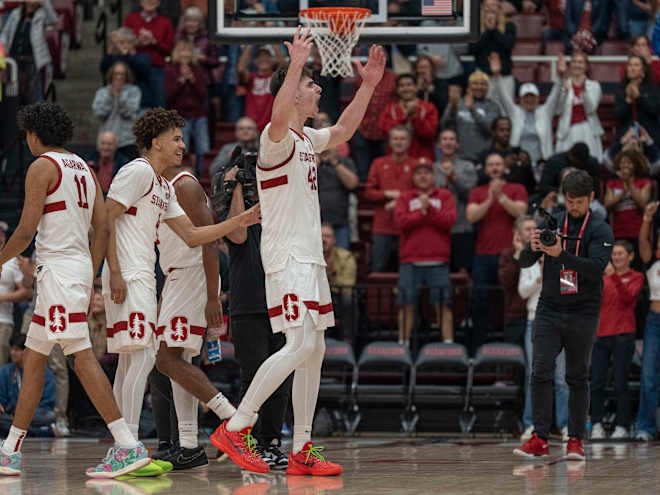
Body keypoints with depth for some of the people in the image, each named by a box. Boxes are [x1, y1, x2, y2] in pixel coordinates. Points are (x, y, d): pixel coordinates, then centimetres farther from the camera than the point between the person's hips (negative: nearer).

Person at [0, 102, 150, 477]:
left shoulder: (42, 167, -7)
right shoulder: (84, 169, 18)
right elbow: (103, 229, 16)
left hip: (59, 269, -9)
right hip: (80, 267, 9)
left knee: (82, 357, -15)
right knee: (33, 357, 14)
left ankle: (129, 446, -23)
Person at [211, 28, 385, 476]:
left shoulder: (306, 138, 16)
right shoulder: (277, 136, -11)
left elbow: (342, 132, 34)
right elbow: (280, 117, -36)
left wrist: (369, 85, 27)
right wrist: (295, 66, -44)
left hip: (309, 257, 10)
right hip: (286, 257, -10)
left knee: (314, 350, 7)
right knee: (300, 345, -18)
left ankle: (301, 451, 10)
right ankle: (234, 429, -15)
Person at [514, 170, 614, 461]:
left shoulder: (600, 231, -2)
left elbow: (596, 268, -18)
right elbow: (525, 262, 4)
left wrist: (561, 254, -30)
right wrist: (533, 248, -20)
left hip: (582, 314, -2)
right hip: (549, 310, 2)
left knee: (578, 379, 3)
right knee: (541, 373, -8)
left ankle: (576, 440, 9)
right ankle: (540, 439, -7)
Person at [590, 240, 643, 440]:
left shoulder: (636, 277, 6)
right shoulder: (603, 277, 16)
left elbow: (628, 297, -12)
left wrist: (614, 276, -22)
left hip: (623, 334, -3)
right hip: (601, 334, 3)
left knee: (621, 383, -6)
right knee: (597, 383, -1)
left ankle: (622, 427, -3)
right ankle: (597, 425, 4)